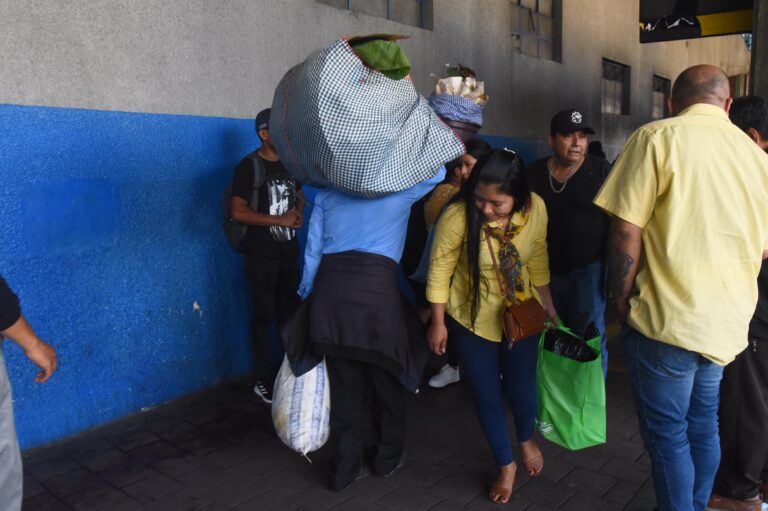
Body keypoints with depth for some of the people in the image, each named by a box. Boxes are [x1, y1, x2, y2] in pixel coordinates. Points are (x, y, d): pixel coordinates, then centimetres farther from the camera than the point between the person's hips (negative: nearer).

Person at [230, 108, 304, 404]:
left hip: (289, 252, 6)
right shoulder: (249, 166, -10)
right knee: (263, 316, 1)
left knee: (290, 312, 13)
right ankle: (264, 381, 11)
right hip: (261, 255, -6)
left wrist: (298, 213, 0)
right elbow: (238, 212, -17)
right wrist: (280, 220, -18)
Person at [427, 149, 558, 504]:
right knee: (486, 395, 8)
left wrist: (546, 300, 10)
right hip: (471, 318, -2)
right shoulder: (457, 217, -29)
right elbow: (440, 269, -16)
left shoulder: (536, 208, -19)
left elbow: (538, 256, 0)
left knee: (521, 388, 12)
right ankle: (505, 464, 34)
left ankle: (526, 440, 47)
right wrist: (438, 323, -9)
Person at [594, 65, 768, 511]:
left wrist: (621, 299, -5)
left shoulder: (658, 138, -11)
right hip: (727, 321, 7)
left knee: (668, 434, 8)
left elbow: (626, 230, -16)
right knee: (703, 424, 22)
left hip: (669, 319, -6)